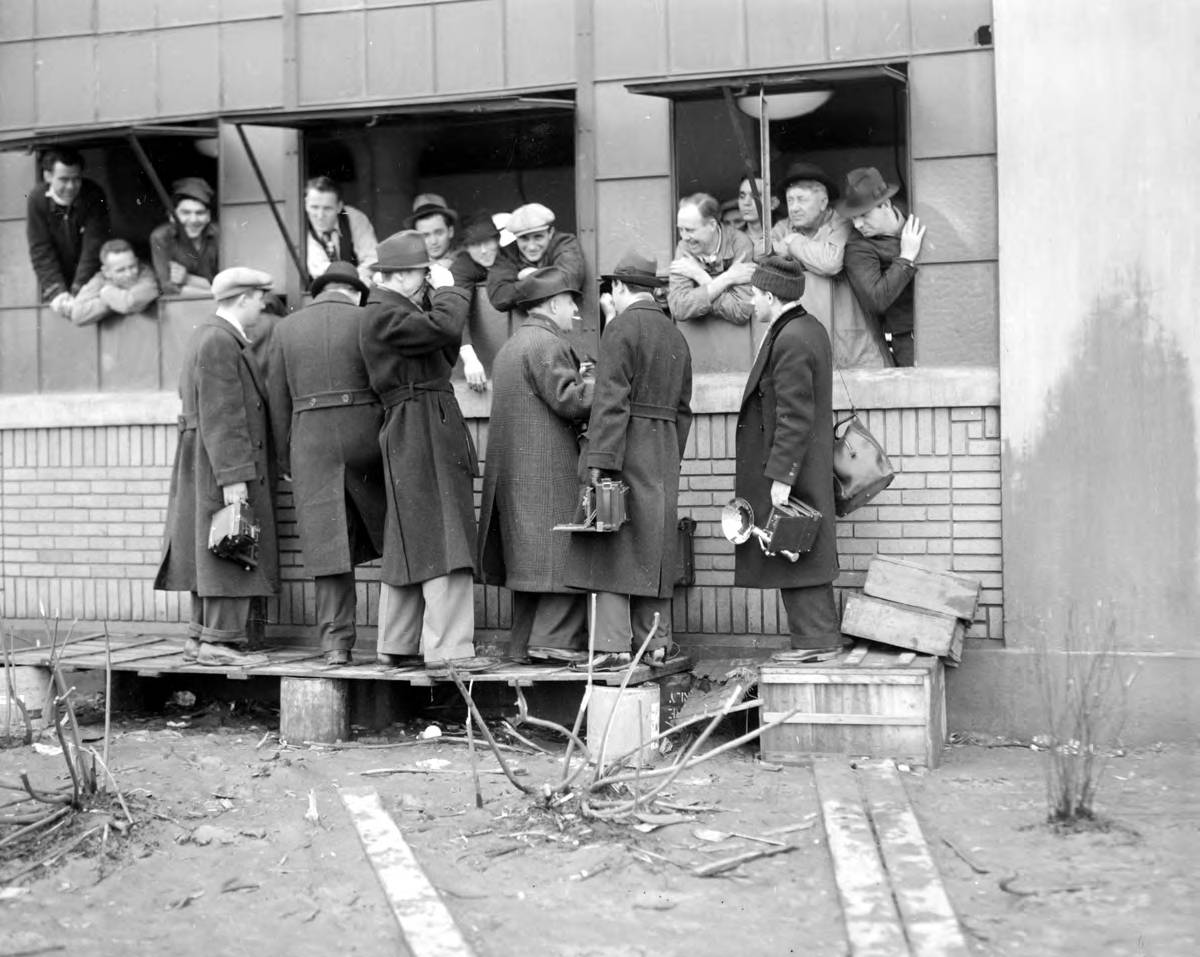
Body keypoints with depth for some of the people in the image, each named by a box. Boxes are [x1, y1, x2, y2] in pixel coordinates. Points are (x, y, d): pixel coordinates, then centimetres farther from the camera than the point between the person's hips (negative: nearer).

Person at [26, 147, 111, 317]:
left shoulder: (93, 196, -16)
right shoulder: (36, 200, -13)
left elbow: (93, 247, -20)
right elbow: (40, 251, -16)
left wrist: (77, 292, -28)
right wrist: (57, 292, -28)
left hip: (90, 283, 0)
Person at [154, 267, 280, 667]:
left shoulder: (206, 335, 16)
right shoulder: (219, 342, -16)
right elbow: (221, 416, -22)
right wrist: (233, 477, -24)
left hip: (209, 465, 10)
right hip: (224, 464, -10)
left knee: (211, 553, 13)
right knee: (232, 550, -7)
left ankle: (201, 636, 19)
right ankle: (219, 641, -5)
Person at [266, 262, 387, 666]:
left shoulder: (285, 329, 11)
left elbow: (278, 401, 10)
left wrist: (286, 461, 14)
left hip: (310, 440, 2)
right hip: (365, 432, -2)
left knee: (329, 542, 1)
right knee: (390, 528, 13)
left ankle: (336, 642, 0)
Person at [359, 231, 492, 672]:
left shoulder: (398, 312, 20)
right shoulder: (383, 317, -12)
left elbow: (446, 353, 18)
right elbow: (444, 326, -24)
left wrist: (439, 296, 10)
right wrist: (447, 290, -5)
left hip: (433, 431, 11)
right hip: (420, 432, -11)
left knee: (409, 543, 13)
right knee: (442, 539, -12)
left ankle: (395, 644, 20)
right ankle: (447, 647, -13)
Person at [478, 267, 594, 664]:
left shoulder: (508, 348, 22)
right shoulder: (546, 343, -9)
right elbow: (568, 400, -18)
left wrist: (582, 381, 20)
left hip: (513, 472, 10)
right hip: (548, 469, -10)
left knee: (528, 557, 10)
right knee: (562, 553, -8)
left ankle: (525, 644, 12)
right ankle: (556, 638, -11)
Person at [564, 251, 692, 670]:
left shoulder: (621, 328, -8)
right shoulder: (676, 336, 16)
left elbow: (611, 398, -17)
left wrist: (599, 459, -20)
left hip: (627, 448, -7)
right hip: (665, 451, 7)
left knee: (611, 542, -5)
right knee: (653, 547, 12)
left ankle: (613, 646, -10)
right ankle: (655, 643, 14)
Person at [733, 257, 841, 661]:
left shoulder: (790, 341, -19)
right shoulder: (811, 329, 14)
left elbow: (794, 418, -23)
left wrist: (781, 477, -22)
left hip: (789, 469, -10)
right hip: (809, 470, 10)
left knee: (794, 557, -4)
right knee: (804, 557, 15)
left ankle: (816, 642, 2)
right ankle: (820, 639, 21)